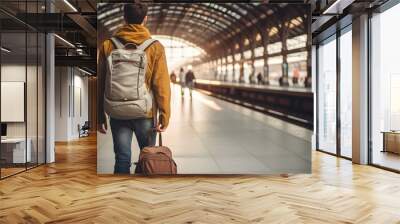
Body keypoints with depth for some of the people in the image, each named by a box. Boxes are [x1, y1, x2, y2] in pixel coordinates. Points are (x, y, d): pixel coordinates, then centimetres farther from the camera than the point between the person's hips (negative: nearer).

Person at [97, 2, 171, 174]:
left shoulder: (108, 46, -1)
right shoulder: (155, 47, -6)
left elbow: (100, 84, 1)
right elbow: (162, 85, -9)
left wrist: (100, 116, 8)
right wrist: (164, 115, -2)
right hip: (145, 113, -1)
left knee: (122, 159, 9)